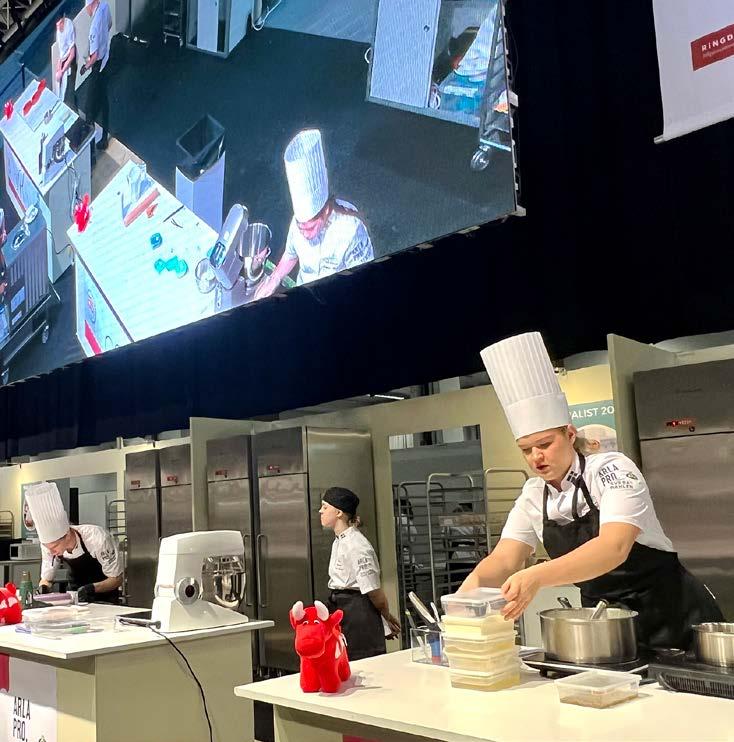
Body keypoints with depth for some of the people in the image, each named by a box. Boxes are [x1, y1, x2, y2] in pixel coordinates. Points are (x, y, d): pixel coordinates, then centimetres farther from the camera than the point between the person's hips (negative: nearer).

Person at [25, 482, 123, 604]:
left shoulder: (97, 538, -27)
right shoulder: (50, 543, -13)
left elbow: (117, 579, -18)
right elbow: (46, 579, 3)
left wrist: (91, 588, -35)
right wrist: (42, 588, -20)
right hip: (75, 598, 4)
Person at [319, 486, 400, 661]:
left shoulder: (355, 545, -20)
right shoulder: (339, 542, 11)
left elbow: (373, 590, -17)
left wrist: (387, 617, -1)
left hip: (359, 613, -9)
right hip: (342, 611, 9)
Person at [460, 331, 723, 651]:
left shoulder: (612, 469, -17)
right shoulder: (533, 496, 0)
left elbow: (614, 548, -32)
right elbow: (504, 560, -6)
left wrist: (536, 577, -46)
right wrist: (474, 582, -29)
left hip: (670, 614, -5)